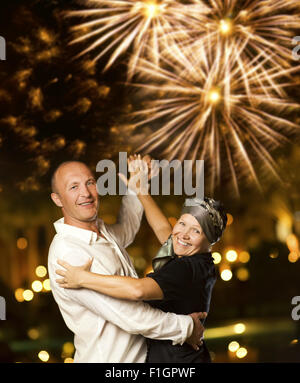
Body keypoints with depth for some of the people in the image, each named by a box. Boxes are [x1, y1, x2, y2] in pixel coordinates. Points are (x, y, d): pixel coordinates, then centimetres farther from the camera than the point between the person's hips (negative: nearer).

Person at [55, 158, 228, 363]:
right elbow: (164, 229, 21)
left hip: (176, 360, -9)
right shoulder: (200, 264, 4)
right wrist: (141, 190, 26)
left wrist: (83, 278, -30)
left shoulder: (185, 270, -23)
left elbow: (138, 290, -39)